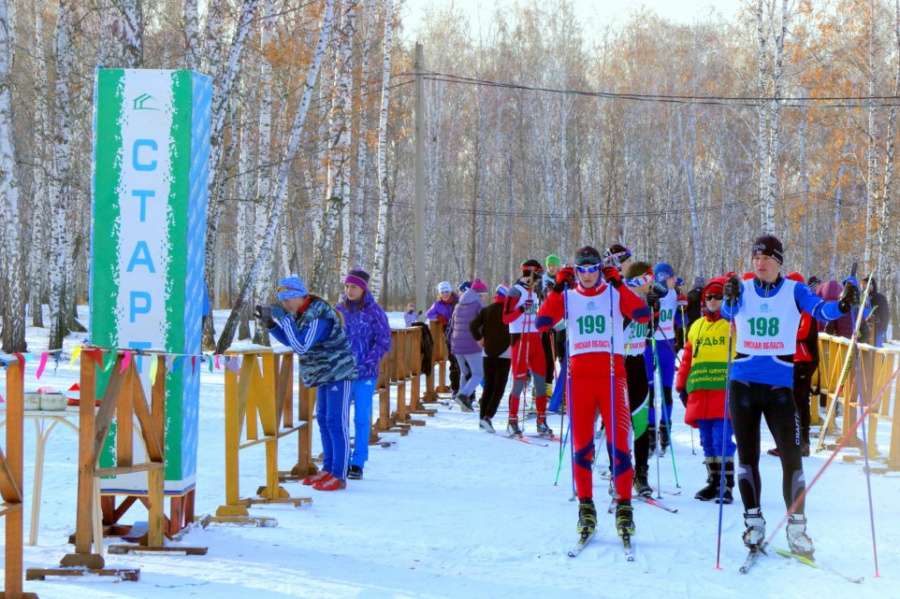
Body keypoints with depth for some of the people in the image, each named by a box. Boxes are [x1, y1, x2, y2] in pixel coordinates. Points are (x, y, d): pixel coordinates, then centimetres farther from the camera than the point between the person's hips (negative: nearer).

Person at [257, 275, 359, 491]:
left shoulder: (319, 316, -24)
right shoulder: (301, 313, 6)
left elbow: (301, 346, -30)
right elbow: (290, 340, 17)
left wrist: (284, 319, -28)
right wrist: (270, 324, 3)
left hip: (339, 374, -10)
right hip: (323, 375, 10)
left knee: (336, 423, -9)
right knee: (323, 421, 15)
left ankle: (339, 476, -6)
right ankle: (328, 469, 25)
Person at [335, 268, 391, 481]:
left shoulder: (374, 311, -3)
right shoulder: (339, 310, 6)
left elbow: (384, 342, -4)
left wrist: (368, 364, -13)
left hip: (365, 374, -3)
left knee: (362, 419, 1)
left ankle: (358, 463, 7)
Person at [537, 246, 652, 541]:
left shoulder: (615, 294, 8)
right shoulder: (567, 297, 12)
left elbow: (643, 315, -9)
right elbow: (543, 321, -4)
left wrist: (618, 285, -14)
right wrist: (558, 287, -11)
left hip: (612, 373, -1)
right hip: (579, 375, 2)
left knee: (618, 440, -9)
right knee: (581, 443, 1)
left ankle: (624, 505, -4)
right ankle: (585, 505, 8)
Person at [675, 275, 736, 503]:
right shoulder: (697, 326, 18)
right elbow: (687, 357, 19)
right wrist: (682, 386, 15)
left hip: (725, 392, -5)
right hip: (699, 392, 5)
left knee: (722, 440, -9)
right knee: (707, 441, 9)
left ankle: (726, 486, -5)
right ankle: (713, 482, 17)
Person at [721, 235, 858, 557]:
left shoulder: (793, 290, 2)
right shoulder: (743, 289, 4)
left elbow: (820, 309, -13)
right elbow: (728, 312, -14)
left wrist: (842, 304, -34)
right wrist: (730, 298, -37)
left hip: (779, 386, -1)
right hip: (743, 384, 1)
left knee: (792, 456, -5)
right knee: (747, 455, 5)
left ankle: (796, 526, 3)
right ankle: (753, 521, 16)